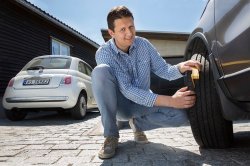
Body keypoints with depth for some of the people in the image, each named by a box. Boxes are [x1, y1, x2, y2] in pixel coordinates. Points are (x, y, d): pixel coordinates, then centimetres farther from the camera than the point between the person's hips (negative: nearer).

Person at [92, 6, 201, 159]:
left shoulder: (143, 44, -7)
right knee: (101, 71, -33)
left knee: (181, 114, -21)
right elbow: (127, 90, -30)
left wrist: (180, 68, -27)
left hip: (141, 104, 4)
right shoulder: (104, 53, -22)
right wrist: (170, 101, -37)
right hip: (118, 105, -3)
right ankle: (111, 136, -21)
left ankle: (138, 124, 6)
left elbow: (163, 69, -2)